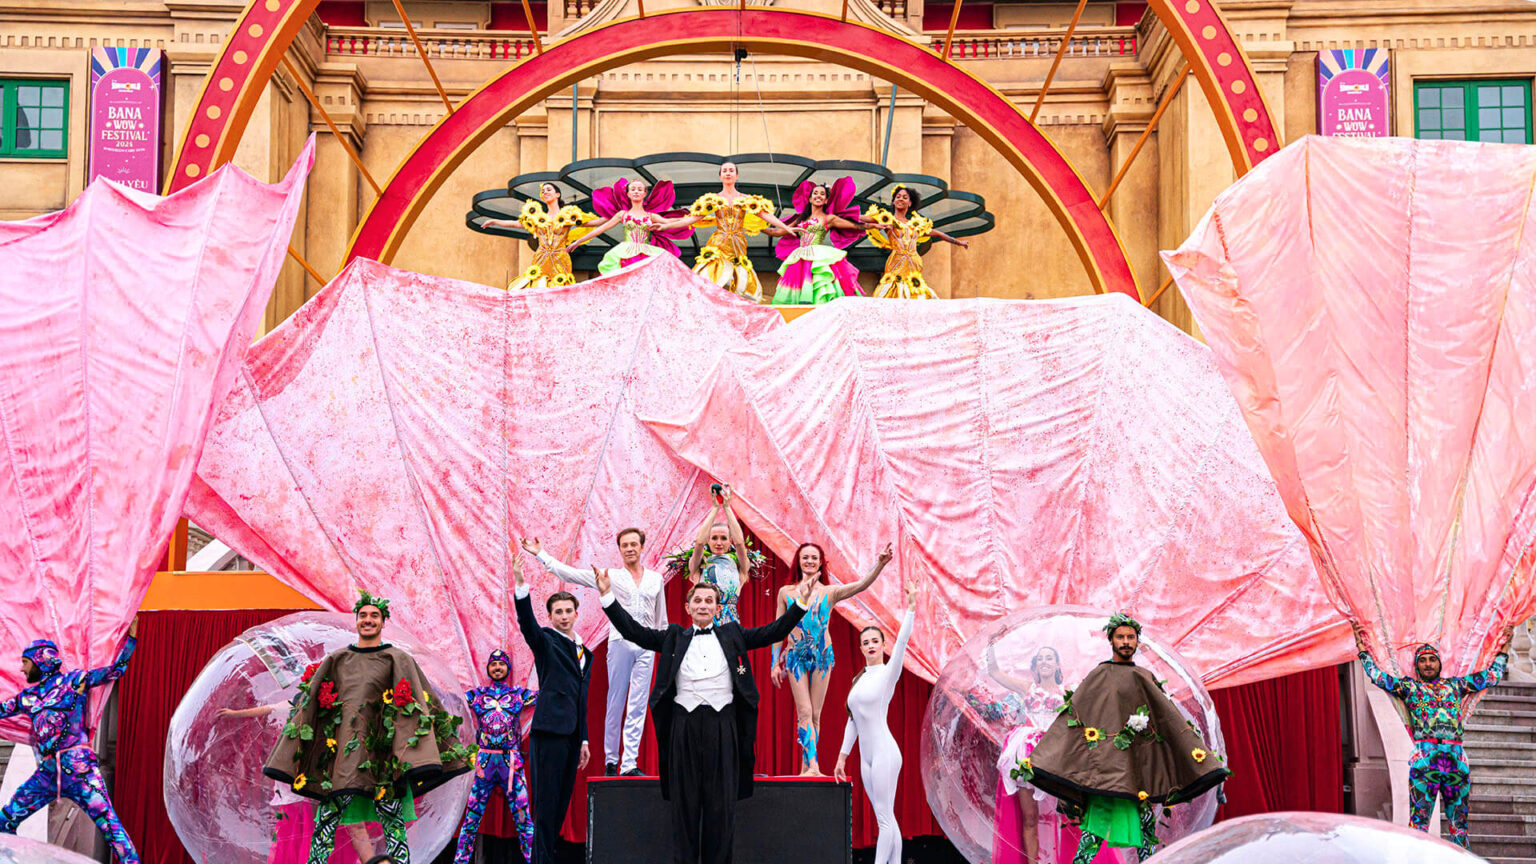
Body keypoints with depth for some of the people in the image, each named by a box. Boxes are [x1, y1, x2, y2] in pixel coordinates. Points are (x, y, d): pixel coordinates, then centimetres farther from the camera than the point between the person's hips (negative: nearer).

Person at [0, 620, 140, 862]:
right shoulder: (27, 696, 18)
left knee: (108, 822, -13)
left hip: (78, 768, -6)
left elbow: (116, 669, 2)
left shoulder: (73, 679, 4)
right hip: (47, 771, 6)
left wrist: (131, 637, -6)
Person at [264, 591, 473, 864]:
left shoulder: (397, 660, 6)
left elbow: (414, 703, -2)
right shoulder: (336, 660, 14)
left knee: (392, 818, -7)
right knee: (327, 815, -1)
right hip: (340, 746, 2)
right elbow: (310, 702, 15)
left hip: (380, 747, -2)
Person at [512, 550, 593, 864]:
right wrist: (521, 585, -35)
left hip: (572, 733, 7)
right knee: (546, 802, -7)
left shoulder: (584, 652, 21)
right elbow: (526, 623, -19)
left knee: (561, 802, 7)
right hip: (550, 729, -7)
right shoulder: (546, 641, 2)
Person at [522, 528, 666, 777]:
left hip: (647, 647, 2)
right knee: (615, 704, 2)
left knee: (638, 706, -1)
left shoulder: (656, 579, 13)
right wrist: (540, 554, 1)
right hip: (620, 642, -1)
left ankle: (630, 764, 0)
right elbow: (570, 573, 3)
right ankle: (610, 760, 13)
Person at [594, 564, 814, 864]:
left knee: (722, 803, 3)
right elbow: (634, 631, 7)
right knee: (685, 802, 4)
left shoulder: (732, 634, 15)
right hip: (685, 725, 0)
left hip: (723, 726, 0)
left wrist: (800, 603, 0)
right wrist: (607, 596, -1)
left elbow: (773, 632, 10)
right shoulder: (674, 637, 13)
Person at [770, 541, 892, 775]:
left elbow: (862, 585, -8)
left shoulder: (829, 592, 5)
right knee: (804, 711, -10)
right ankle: (813, 765, -18)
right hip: (796, 656, -1)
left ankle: (805, 768, 8)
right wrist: (775, 663, 6)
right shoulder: (786, 592, 6)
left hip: (822, 656, 1)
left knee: (815, 714, 2)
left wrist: (880, 563, -23)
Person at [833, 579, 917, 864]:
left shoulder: (888, 673, -4)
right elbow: (852, 720, 19)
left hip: (884, 752, -7)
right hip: (866, 756, 7)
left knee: (885, 818, -7)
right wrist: (842, 756, 16)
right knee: (886, 818, 8)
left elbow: (902, 642, -20)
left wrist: (910, 608, -30)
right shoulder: (859, 679, 16)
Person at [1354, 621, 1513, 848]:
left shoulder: (1454, 685, 22)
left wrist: (1505, 646, 33)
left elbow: (1492, 676, 30)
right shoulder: (1409, 687, 16)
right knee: (1418, 822, -8)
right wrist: (1361, 647, 13)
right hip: (1423, 760, -3)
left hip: (1457, 760, 3)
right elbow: (1377, 676, 10)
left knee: (1459, 822, 6)